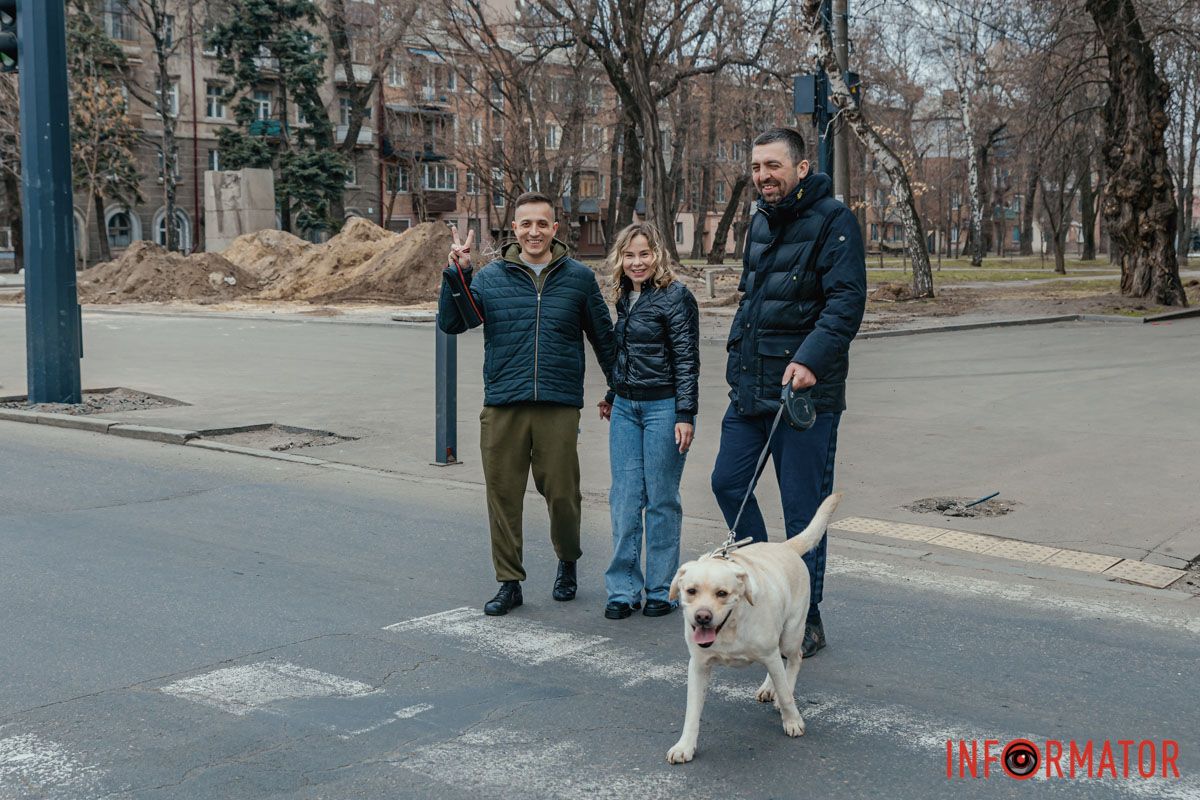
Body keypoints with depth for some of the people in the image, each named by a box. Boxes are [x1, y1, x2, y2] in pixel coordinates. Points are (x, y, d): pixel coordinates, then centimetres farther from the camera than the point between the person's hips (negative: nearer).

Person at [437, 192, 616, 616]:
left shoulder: (579, 278, 7)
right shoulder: (490, 278, 8)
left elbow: (603, 338, 14)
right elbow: (451, 323, 2)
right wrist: (456, 274, -9)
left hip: (560, 405, -1)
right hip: (502, 406, 1)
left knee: (562, 493, 3)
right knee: (503, 494, 4)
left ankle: (567, 563, 30)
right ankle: (509, 582, 16)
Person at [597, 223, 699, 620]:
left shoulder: (676, 297, -9)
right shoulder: (625, 298, 11)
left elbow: (687, 360, -11)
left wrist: (685, 415, -15)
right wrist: (612, 397, 26)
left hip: (663, 408, -6)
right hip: (626, 409, 6)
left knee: (661, 499, 2)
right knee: (624, 499, 4)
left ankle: (661, 589, 14)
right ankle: (623, 589, 11)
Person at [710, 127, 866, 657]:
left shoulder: (832, 220, -10)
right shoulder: (760, 220, 15)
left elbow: (847, 301, -19)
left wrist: (810, 360, -29)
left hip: (806, 391, -8)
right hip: (749, 389, 8)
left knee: (803, 507, -1)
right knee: (727, 481, 10)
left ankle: (806, 620, 11)